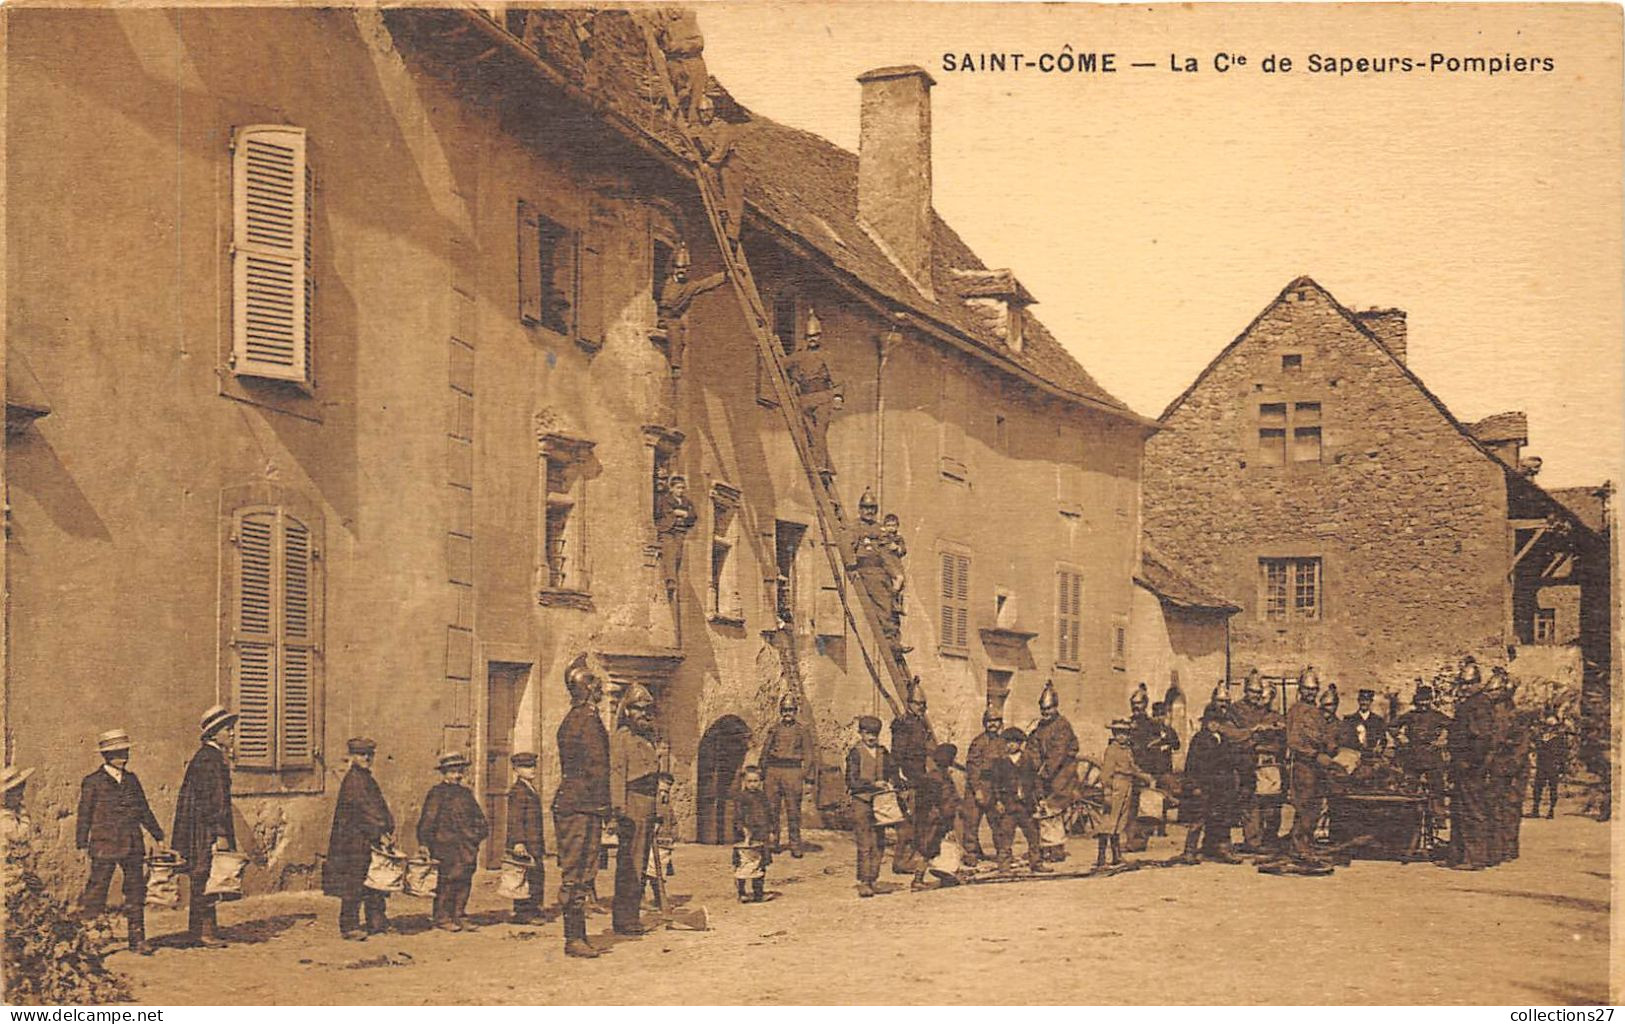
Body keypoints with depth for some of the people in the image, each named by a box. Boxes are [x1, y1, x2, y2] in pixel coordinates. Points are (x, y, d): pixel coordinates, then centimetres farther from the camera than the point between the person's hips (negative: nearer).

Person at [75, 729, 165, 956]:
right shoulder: (93, 782, -1)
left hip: (133, 845, 5)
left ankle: (138, 939, 11)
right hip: (104, 846, -5)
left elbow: (144, 811, 20)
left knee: (136, 891, 5)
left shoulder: (131, 780, 13)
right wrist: (82, 845, -7)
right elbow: (84, 815, -2)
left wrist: (158, 836, 18)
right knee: (96, 890, -3)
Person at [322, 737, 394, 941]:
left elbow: (379, 806, 16)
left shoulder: (367, 779, 18)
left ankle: (376, 923, 19)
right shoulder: (353, 779, -12)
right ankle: (349, 926, -2)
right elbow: (363, 810, -18)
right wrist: (379, 833, -19)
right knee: (353, 884, -6)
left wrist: (389, 828, 2)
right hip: (353, 839, -10)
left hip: (368, 841, 10)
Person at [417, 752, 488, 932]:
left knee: (465, 882, 7)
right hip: (446, 845, -7)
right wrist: (427, 844, -11)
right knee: (447, 880, -5)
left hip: (467, 847, 7)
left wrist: (480, 832, 8)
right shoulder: (437, 792, -3)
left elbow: (478, 817, 23)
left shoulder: (465, 792, 18)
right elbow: (428, 820, -6)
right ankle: (442, 917, 3)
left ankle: (459, 916, 14)